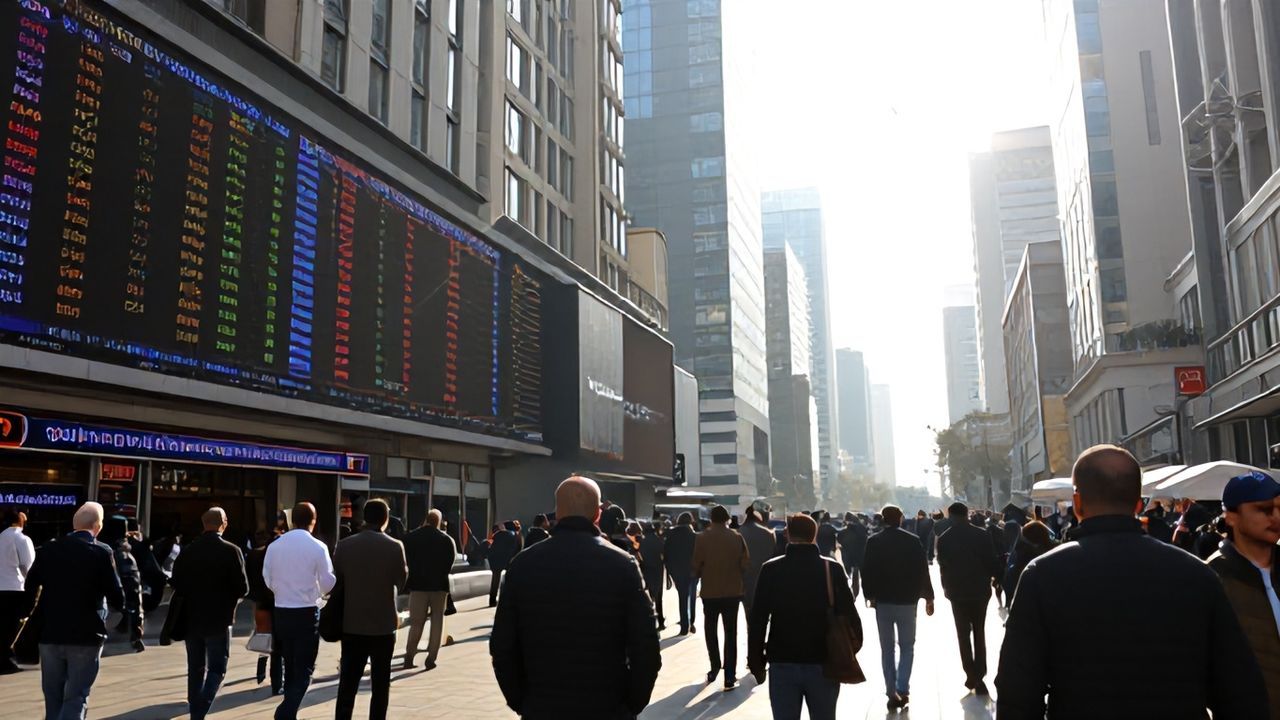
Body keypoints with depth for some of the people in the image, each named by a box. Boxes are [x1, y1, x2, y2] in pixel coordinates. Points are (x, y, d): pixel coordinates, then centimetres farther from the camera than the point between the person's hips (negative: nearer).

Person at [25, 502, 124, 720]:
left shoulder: (47, 550, 1)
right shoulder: (101, 553, -10)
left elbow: (29, 592, 4)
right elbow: (118, 599, -11)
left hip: (50, 635, 4)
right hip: (86, 636, -4)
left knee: (53, 701, 16)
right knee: (75, 700, 1)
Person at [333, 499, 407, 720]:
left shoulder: (344, 545, -4)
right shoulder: (394, 547, -12)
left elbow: (336, 581, 5)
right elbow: (401, 580, 0)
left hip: (352, 623, 2)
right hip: (383, 624, -2)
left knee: (348, 682, 9)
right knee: (380, 684, 8)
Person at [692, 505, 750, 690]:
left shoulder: (702, 538, -9)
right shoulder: (736, 537, -6)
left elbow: (697, 565, -9)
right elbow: (746, 563, -4)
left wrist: (698, 575, 12)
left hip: (710, 591, -1)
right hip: (733, 591, 1)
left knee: (711, 630, 18)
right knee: (731, 633, 7)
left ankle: (715, 666, 12)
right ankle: (730, 676, 5)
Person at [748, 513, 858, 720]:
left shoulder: (771, 569, -4)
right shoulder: (832, 569, -4)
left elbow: (757, 621, -4)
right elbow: (849, 615, -6)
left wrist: (756, 662, 5)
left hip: (782, 665, 0)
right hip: (823, 664, 0)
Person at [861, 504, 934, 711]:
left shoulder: (873, 542, -4)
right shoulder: (913, 541, -5)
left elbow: (867, 571, -4)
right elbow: (922, 571, -4)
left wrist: (870, 595, 7)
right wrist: (928, 597, 5)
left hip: (882, 601, 1)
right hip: (907, 600, 0)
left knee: (887, 648, 11)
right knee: (907, 646, 12)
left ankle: (892, 693, 10)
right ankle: (902, 689, -2)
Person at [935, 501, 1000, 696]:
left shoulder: (944, 539, -6)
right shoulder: (982, 535, -8)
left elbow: (943, 567, -1)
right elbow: (992, 561, -6)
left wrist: (946, 588, 13)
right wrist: (996, 578, 13)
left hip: (957, 592, -1)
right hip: (980, 590, 1)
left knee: (963, 633, 10)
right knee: (979, 632, 12)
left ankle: (971, 674, 3)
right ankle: (979, 676, 10)